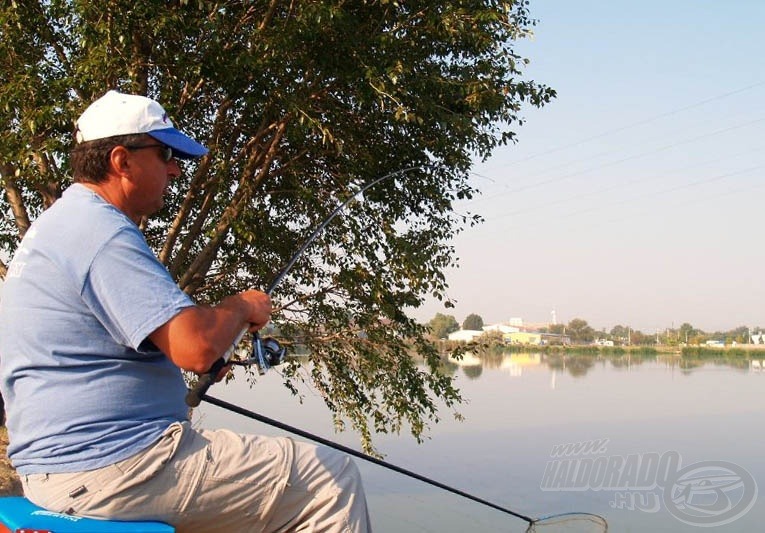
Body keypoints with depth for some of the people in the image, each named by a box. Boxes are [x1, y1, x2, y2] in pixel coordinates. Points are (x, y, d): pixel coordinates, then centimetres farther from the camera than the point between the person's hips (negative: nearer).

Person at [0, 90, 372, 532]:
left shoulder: (61, 222, 16)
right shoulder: (104, 234, -19)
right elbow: (197, 347, -28)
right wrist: (241, 307, -7)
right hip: (116, 468, -11)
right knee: (332, 479, -10)